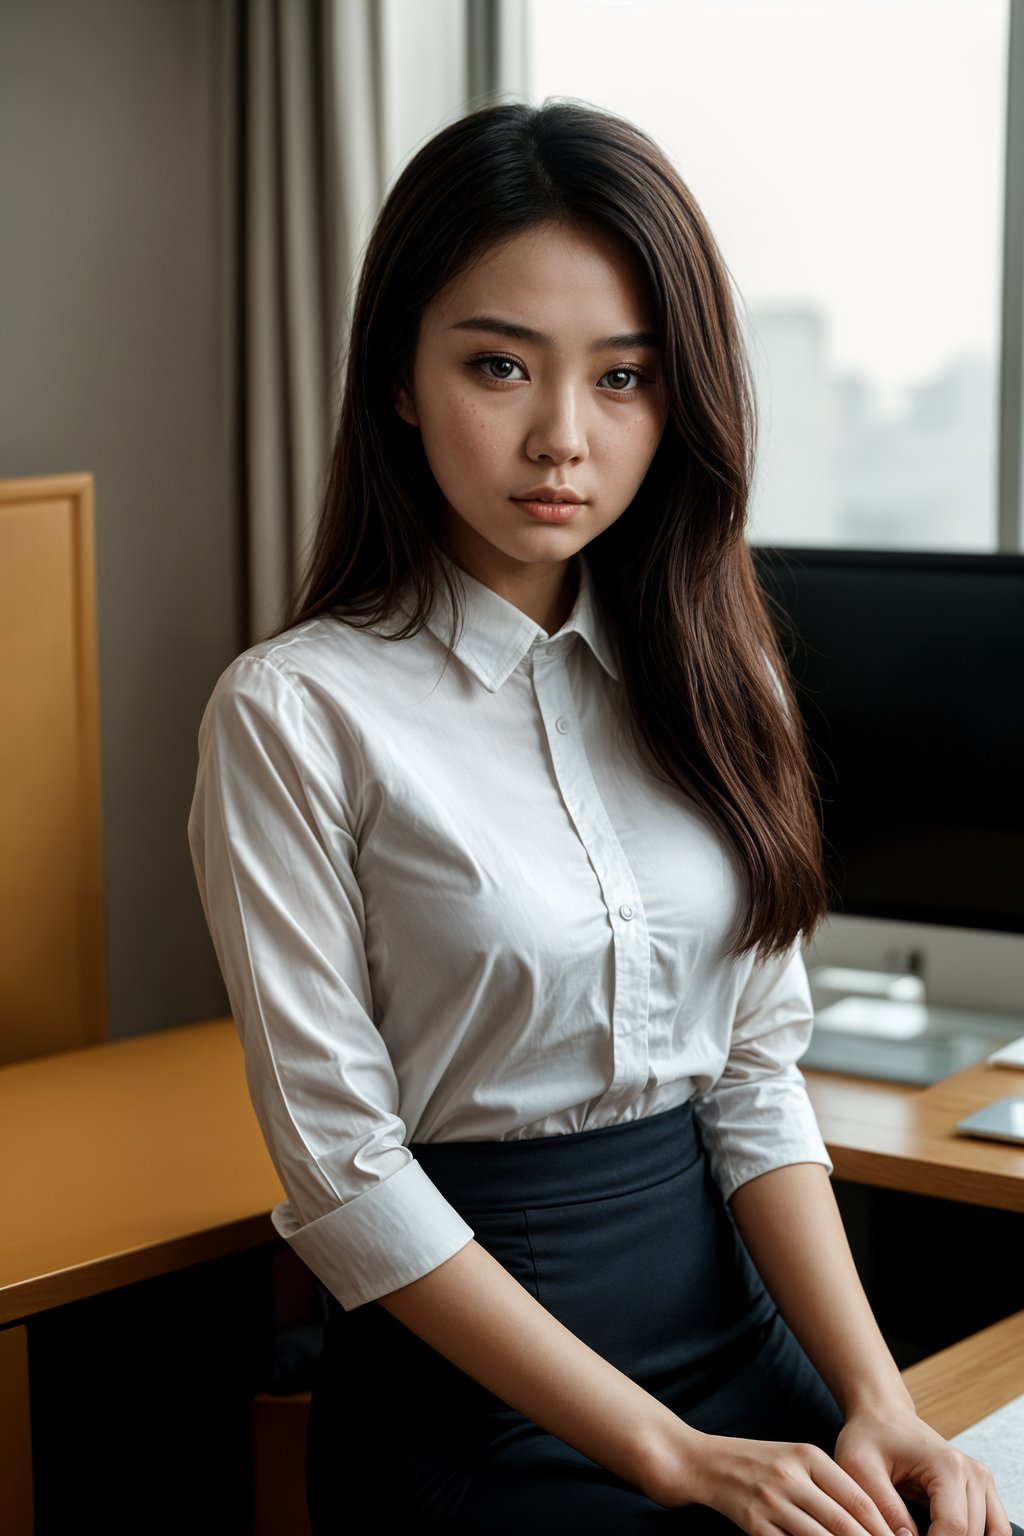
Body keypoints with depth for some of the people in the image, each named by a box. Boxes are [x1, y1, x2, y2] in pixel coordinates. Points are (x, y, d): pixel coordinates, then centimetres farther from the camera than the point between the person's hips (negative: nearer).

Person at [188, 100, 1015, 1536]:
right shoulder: (298, 714, -14)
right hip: (470, 1381, -5)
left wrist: (875, 1398, -11)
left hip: (734, 1297, 5)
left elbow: (758, 1077, 3)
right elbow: (344, 1167, -16)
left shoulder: (703, 672, 3)